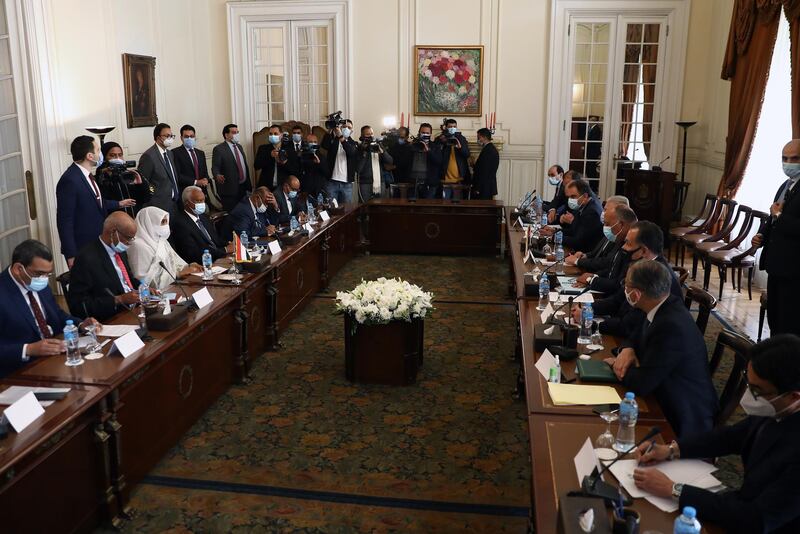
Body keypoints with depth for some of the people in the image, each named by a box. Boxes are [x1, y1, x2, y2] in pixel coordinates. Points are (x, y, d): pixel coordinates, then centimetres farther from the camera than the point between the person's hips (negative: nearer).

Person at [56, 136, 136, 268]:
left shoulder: (86, 174, 6)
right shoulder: (70, 180, -21)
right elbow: (64, 221, -19)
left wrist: (119, 204, 32)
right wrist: (71, 256, -19)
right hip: (81, 250, -8)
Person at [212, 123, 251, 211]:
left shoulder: (239, 147, 16)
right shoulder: (218, 149, -7)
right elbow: (215, 167, -12)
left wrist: (248, 184, 18)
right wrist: (218, 176, -34)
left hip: (243, 187, 7)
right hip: (229, 189, -7)